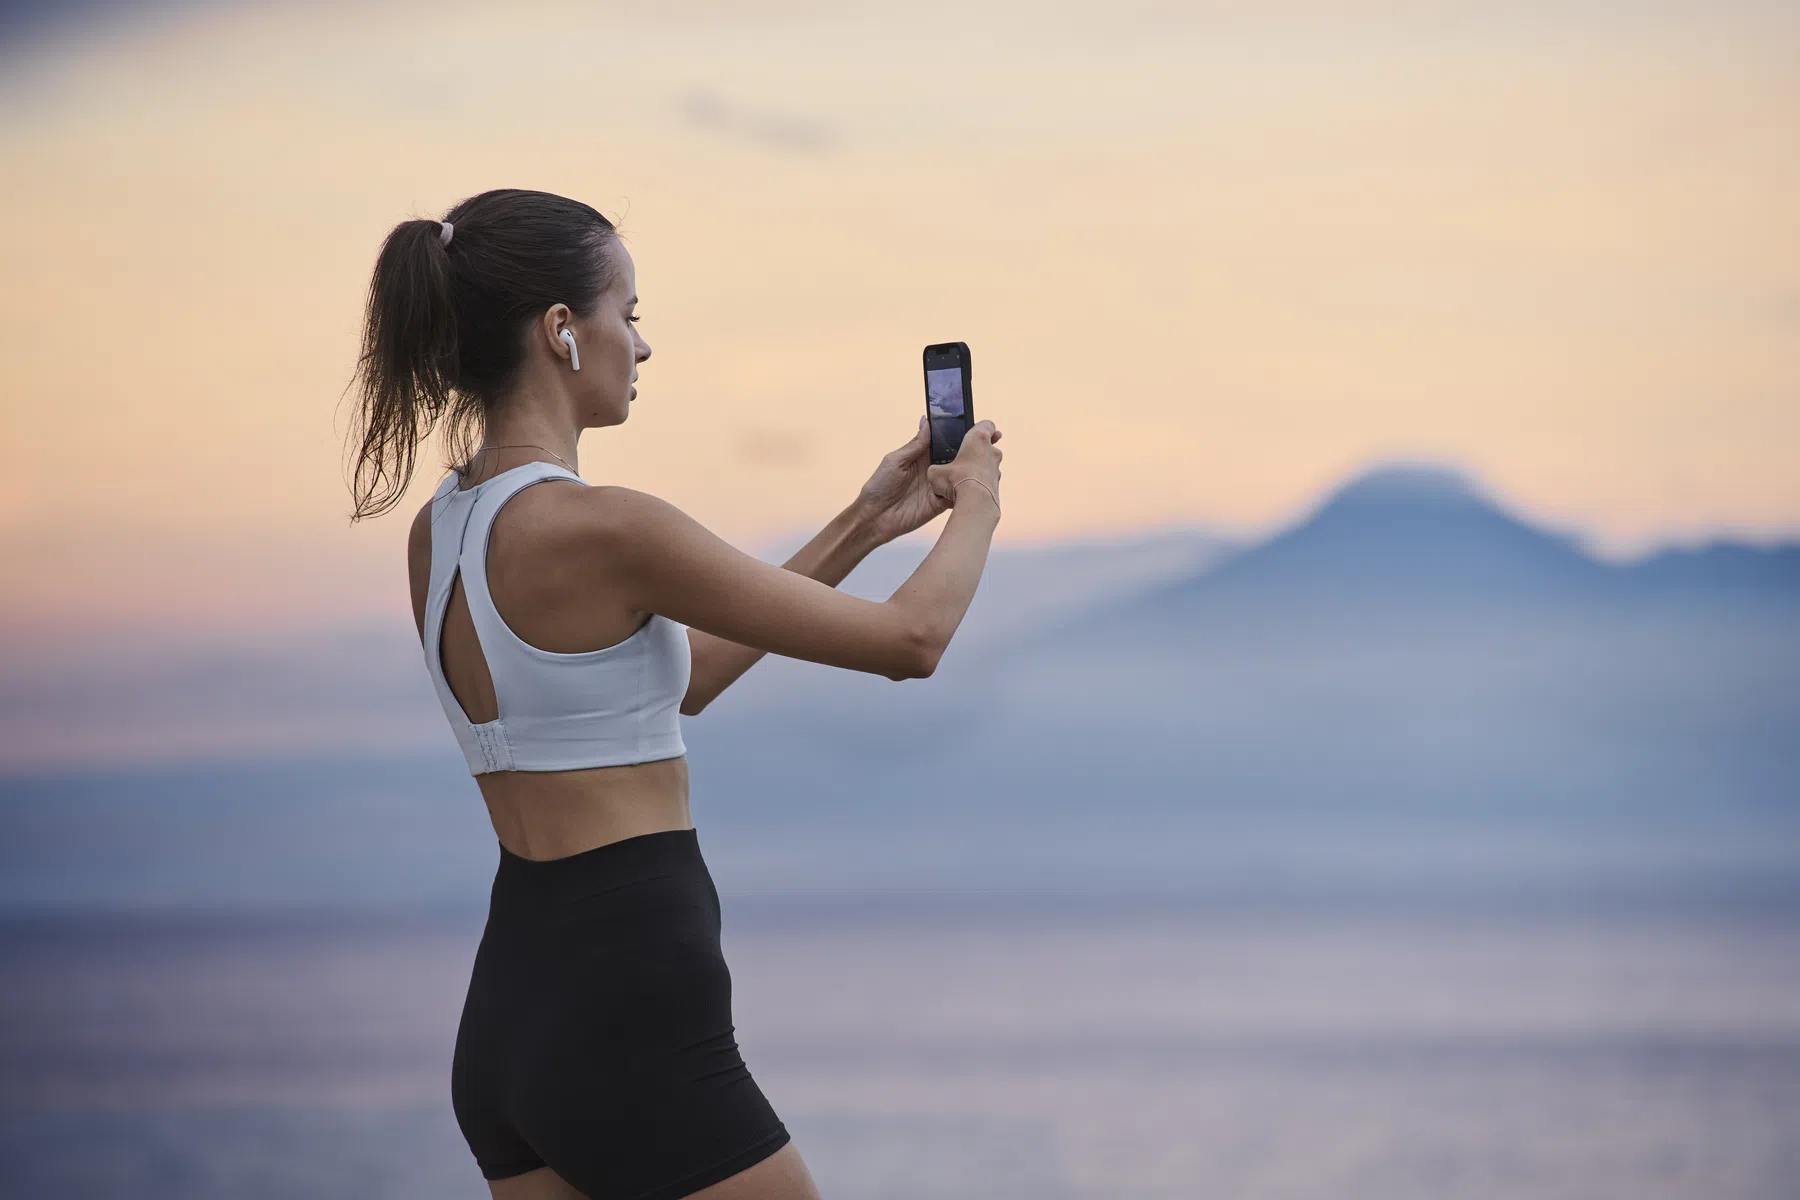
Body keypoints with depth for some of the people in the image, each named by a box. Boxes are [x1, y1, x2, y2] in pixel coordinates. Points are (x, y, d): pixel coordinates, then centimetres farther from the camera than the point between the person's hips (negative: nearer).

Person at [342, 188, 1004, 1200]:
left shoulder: (440, 534, 9)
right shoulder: (600, 529, -18)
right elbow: (910, 640, -11)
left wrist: (862, 528, 23)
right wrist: (975, 509, 10)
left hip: (505, 1017, 9)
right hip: (634, 1019, -9)